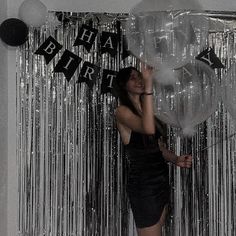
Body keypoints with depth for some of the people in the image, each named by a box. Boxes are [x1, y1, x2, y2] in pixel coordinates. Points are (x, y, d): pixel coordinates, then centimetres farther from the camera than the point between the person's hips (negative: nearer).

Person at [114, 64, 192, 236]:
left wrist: (176, 159, -3)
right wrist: (149, 85, -32)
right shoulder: (122, 111, -11)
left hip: (161, 179, 8)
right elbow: (148, 129, -32)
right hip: (143, 183, -8)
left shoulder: (145, 109, 13)